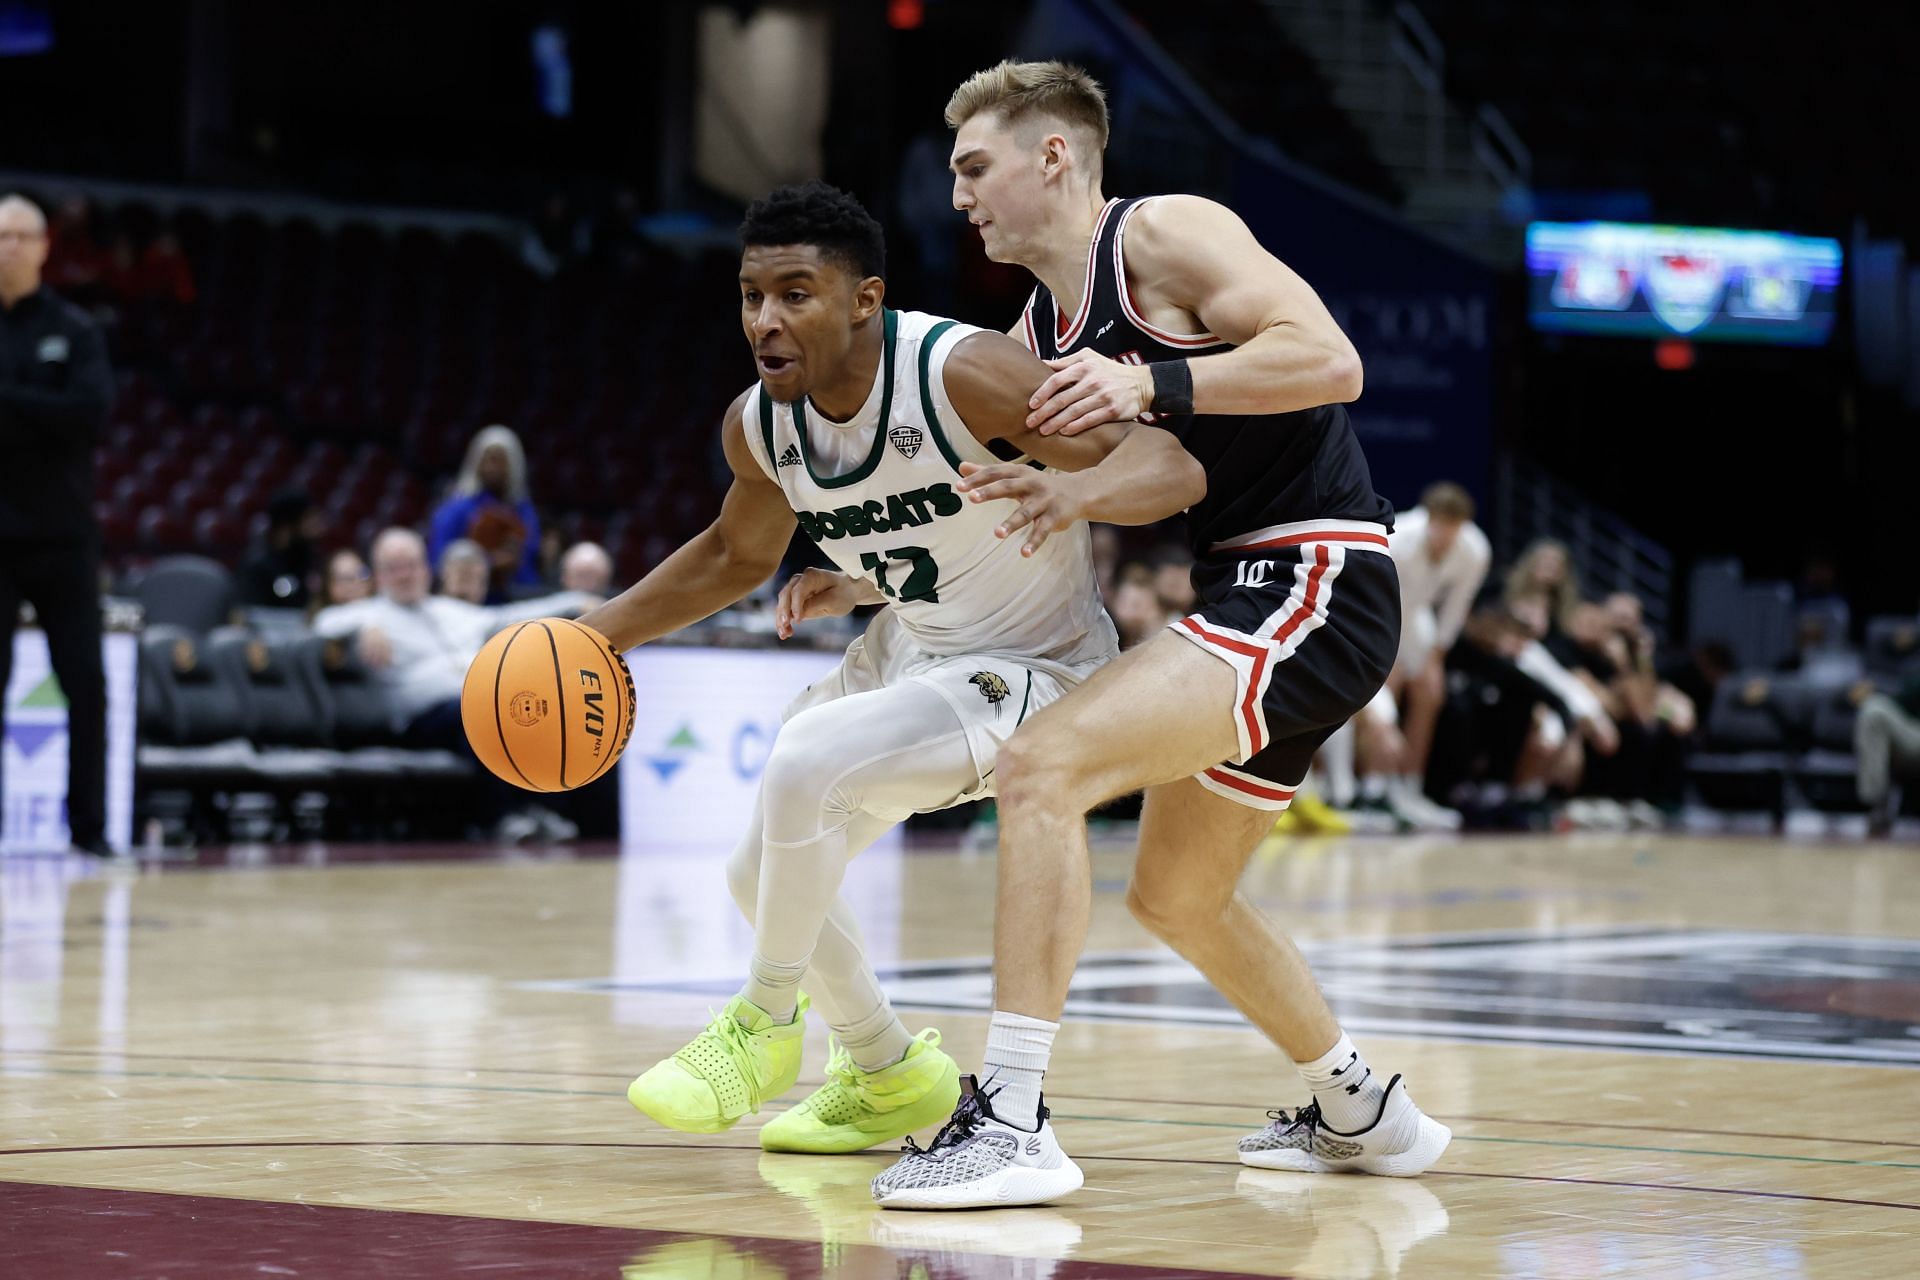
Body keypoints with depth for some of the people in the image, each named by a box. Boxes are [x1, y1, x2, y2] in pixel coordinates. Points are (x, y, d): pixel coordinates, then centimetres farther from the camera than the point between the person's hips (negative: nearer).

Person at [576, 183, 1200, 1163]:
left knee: (805, 758, -29)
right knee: (762, 875, 10)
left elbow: (1172, 467, -32)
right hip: (909, 649, 8)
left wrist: (1075, 491, -53)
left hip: (1030, 672, -8)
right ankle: (889, 1078, 34)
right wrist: (592, 635, 8)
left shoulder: (963, 375, -29)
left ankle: (764, 1023, -7)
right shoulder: (757, 426, -8)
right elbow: (737, 554, 16)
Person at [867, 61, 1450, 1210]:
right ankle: (1361, 1116, 40)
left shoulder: (1166, 234, -10)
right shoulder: (1040, 331, 16)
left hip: (1317, 584, -10)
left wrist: (1151, 384, -27)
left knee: (1044, 766, -22)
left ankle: (1014, 1120, -24)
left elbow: (1331, 362, -21)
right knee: (1177, 898, 22)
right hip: (1255, 596, 10)